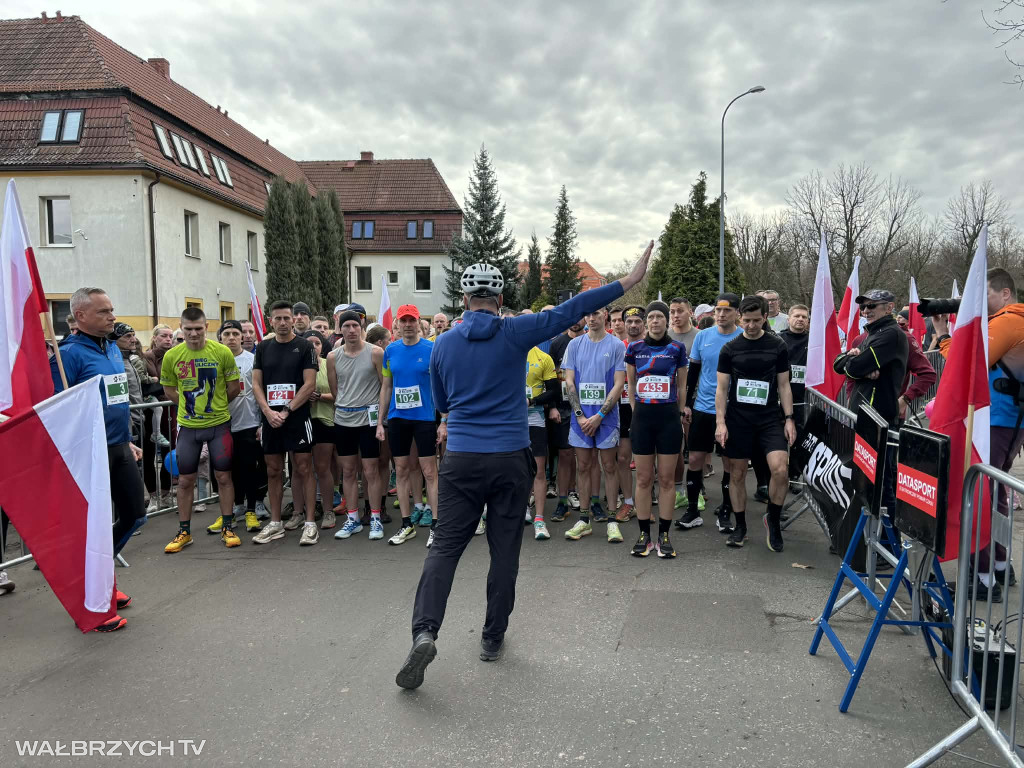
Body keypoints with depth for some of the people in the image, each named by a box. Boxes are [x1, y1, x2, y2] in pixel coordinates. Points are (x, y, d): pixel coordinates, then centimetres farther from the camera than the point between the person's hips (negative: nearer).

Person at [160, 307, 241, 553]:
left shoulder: (222, 352, -8)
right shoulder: (172, 356, -4)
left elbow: (234, 387, 0)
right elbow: (169, 390, 8)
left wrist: (215, 404, 3)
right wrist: (191, 404, 1)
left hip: (219, 424, -1)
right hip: (187, 426, 1)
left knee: (224, 477, 6)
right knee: (185, 480, 8)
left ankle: (227, 528, 19)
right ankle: (184, 532, 22)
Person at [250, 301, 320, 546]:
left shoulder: (304, 346, -2)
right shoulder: (263, 348, 10)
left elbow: (309, 384, -8)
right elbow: (256, 384, 7)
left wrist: (286, 411, -14)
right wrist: (268, 411, -9)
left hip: (297, 417, -4)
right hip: (270, 418, 4)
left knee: (303, 469, -2)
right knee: (273, 471, 10)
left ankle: (310, 523, 3)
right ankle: (275, 524, 19)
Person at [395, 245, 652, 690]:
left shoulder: (443, 344, 3)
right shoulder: (516, 333, -5)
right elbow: (571, 310, -5)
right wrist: (630, 281, -1)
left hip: (461, 459, 1)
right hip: (511, 460, -1)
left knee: (445, 547, 5)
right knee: (505, 551, 11)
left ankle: (424, 631, -11)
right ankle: (493, 637, 22)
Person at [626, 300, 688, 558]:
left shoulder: (677, 348, 1)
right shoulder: (635, 348, 4)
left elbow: (682, 386, 8)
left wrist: (681, 415, 7)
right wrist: (636, 411, 11)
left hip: (669, 418, -1)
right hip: (642, 418, 1)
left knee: (666, 479, 4)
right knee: (643, 479, 5)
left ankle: (663, 535, 13)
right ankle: (644, 535, 15)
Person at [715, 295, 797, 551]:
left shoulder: (778, 346, 3)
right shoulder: (730, 349, 1)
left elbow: (783, 385, 7)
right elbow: (722, 388, 2)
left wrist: (789, 418, -1)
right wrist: (720, 422, -7)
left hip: (770, 418, 0)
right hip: (737, 420, 0)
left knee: (781, 469, -15)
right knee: (737, 473, 6)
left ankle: (773, 520, 8)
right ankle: (740, 526, 22)